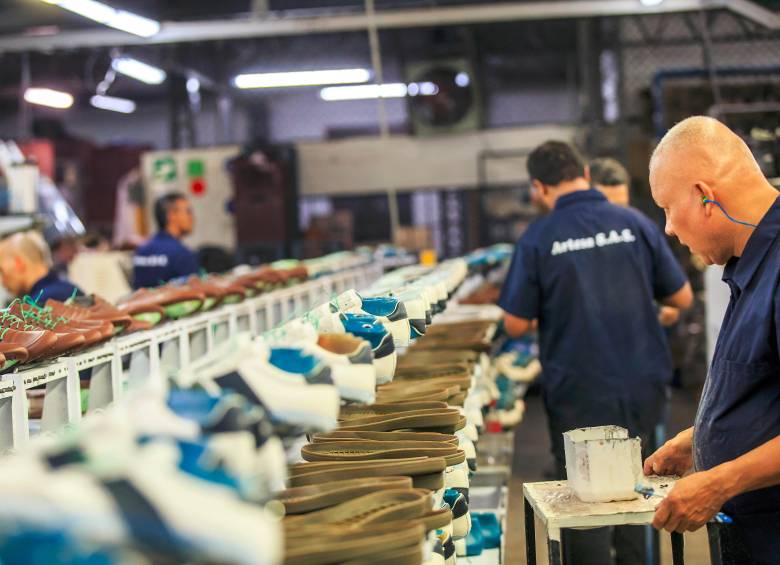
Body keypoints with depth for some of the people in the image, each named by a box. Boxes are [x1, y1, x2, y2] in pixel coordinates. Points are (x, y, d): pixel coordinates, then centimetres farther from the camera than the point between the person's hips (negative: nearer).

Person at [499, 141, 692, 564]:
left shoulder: (537, 239, -10)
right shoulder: (636, 224, -4)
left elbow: (515, 325, -7)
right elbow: (682, 298, 3)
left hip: (579, 392, -3)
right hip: (642, 385, 3)